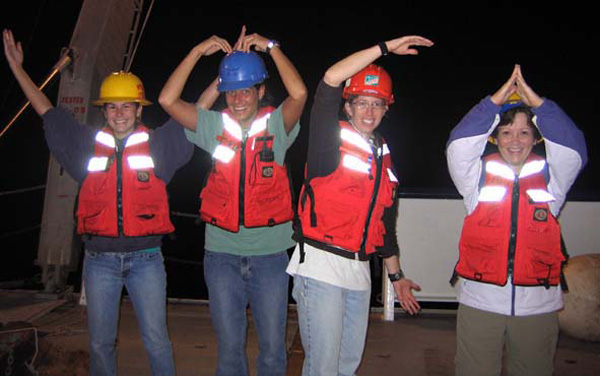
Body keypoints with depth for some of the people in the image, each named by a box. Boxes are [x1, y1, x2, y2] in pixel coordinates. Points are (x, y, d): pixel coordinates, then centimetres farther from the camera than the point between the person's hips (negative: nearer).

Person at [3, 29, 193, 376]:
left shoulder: (157, 144, 0)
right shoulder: (89, 145, 6)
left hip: (146, 257, -2)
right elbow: (47, 111, 15)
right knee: (100, 343, 12)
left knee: (157, 340, 3)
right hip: (100, 259, 2)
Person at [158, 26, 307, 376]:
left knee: (273, 345, 11)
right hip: (222, 251, 2)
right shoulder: (214, 125, 2)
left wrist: (271, 46, -17)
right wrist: (198, 51, -8)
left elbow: (299, 94, -20)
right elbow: (168, 100, -5)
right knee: (230, 345, 14)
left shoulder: (276, 124, -3)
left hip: (270, 251, -1)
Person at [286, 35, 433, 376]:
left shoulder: (384, 155, 15)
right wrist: (386, 48, -15)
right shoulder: (332, 141, -4)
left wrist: (396, 274, 22)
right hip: (321, 267, -6)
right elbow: (331, 80, -21)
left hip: (360, 271, 7)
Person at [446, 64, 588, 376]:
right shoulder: (479, 177, 3)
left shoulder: (550, 177, 6)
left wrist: (535, 101, -14)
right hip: (480, 299, -1)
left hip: (538, 303, 1)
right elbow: (459, 143, -11)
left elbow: (573, 149, -11)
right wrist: (498, 98, -13)